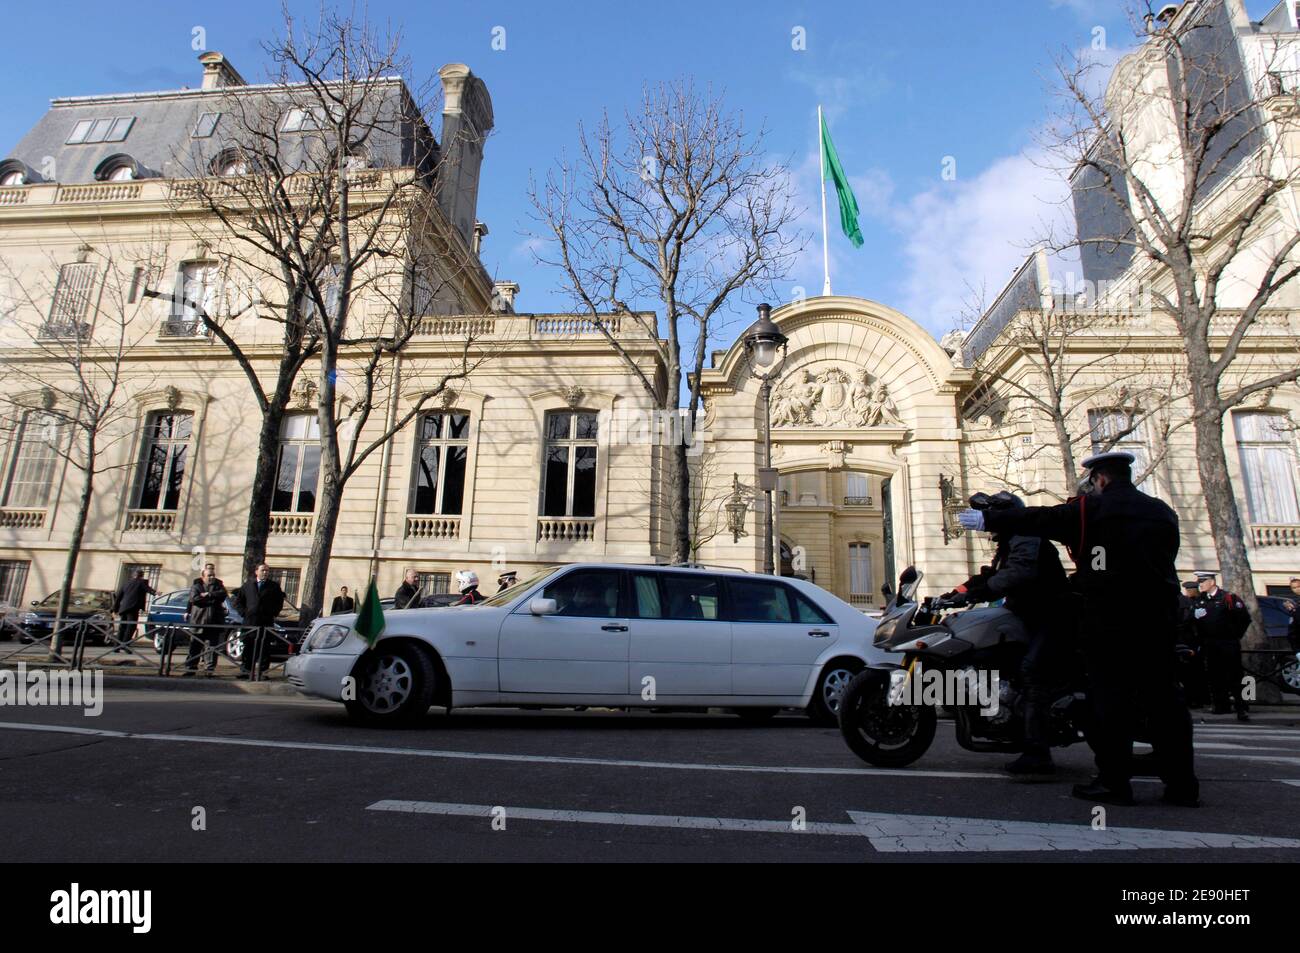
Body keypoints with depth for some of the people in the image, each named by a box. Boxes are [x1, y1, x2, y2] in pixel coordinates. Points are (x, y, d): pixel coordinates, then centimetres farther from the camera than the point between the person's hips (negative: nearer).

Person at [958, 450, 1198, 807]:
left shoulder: (1090, 509, -4)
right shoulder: (1164, 513, 13)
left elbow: (1037, 520, -4)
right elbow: (1165, 559, 20)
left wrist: (987, 519, 3)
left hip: (1110, 617, -5)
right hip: (1160, 616, 5)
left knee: (1109, 696, -1)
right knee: (1165, 698, 9)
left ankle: (1114, 781, 1)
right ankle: (1182, 784, 12)